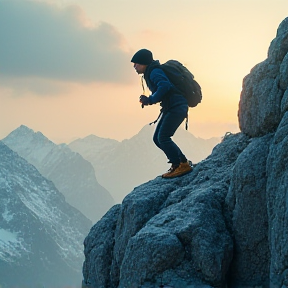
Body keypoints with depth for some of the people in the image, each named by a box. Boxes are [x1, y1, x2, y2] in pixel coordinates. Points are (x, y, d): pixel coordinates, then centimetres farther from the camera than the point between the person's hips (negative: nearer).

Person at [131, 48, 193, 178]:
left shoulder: (155, 72, -12)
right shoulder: (150, 73, 19)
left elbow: (164, 86, -29)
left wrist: (151, 100, -19)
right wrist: (148, 100, 10)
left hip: (177, 106, -10)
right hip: (170, 108, 10)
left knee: (163, 137, -16)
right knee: (157, 138, 9)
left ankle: (182, 165, -11)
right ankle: (181, 163, 10)